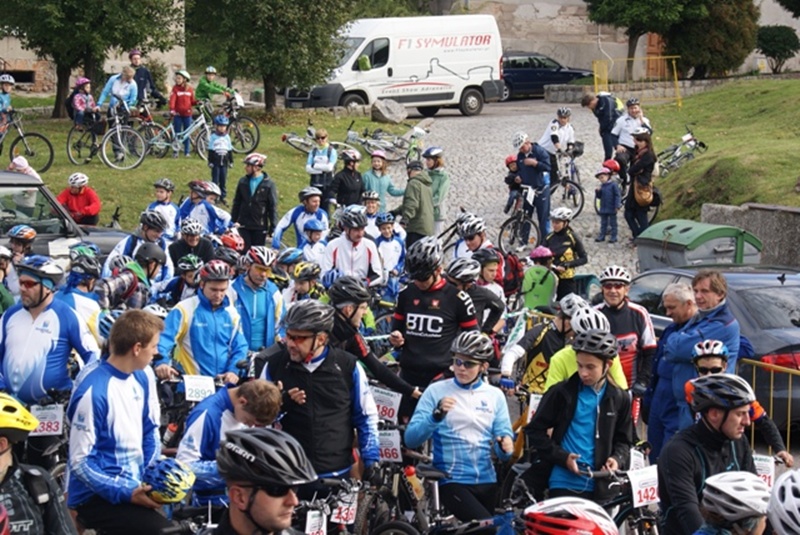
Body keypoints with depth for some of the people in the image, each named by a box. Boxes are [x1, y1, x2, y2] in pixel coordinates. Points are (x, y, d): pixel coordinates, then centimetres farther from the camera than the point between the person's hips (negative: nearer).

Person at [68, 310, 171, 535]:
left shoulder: (141, 379, 7)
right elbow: (80, 462, -17)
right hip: (97, 496, -8)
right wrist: (126, 493, -23)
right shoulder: (93, 392, -19)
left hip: (136, 486, 8)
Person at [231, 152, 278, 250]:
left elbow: (273, 207, -4)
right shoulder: (243, 182, 5)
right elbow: (237, 203, 12)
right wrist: (234, 220, 8)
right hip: (243, 226, 3)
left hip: (260, 227, -2)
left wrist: (273, 227, -6)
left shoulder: (269, 184, -6)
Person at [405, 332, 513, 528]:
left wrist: (505, 445, -19)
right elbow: (411, 439, -9)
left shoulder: (494, 395, 8)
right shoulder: (436, 391, -1)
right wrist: (437, 415, -25)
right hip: (451, 481, -5)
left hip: (487, 482, 5)